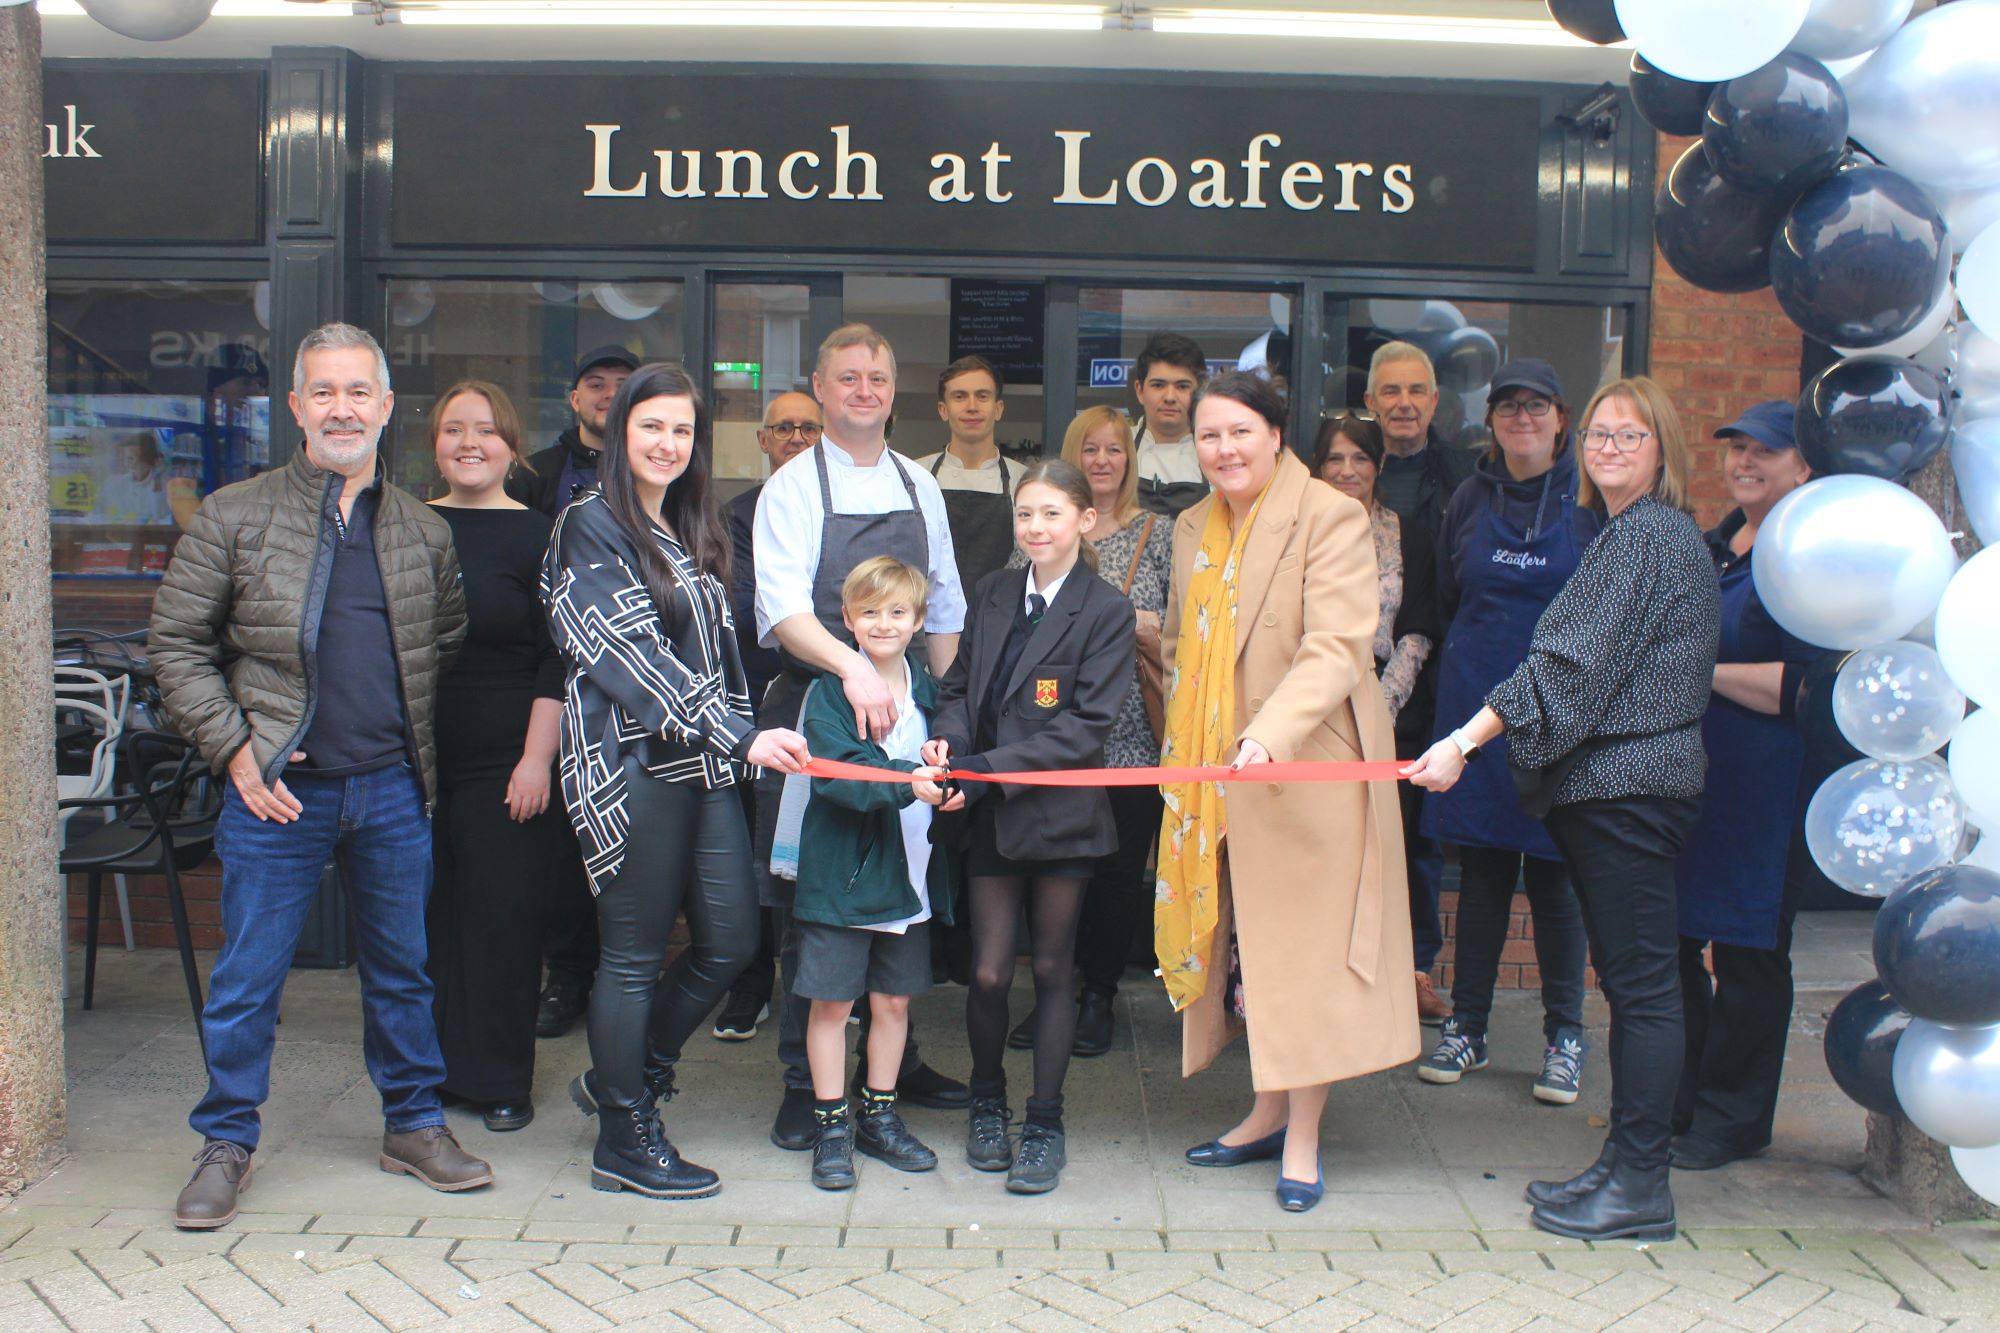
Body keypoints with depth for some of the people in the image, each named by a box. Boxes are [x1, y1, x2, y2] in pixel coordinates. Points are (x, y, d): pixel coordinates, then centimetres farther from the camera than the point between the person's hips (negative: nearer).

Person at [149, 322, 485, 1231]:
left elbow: (449, 646, 19)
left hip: (392, 789, 3)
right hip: (279, 788, -2)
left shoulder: (423, 532, 8)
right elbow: (176, 644, 1)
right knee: (247, 978, 4)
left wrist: (419, 743, 9)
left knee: (402, 968, 12)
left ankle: (414, 1124, 28)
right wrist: (235, 749, -8)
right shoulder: (234, 517, 0)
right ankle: (225, 1146, 20)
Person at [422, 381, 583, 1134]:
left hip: (504, 764, -3)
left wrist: (537, 759, -12)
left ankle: (500, 1081, 13)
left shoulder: (537, 537, -2)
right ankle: (433, 1068, 20)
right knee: (425, 914, 6)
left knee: (502, 917, 0)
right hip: (415, 756, 4)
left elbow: (557, 663, -5)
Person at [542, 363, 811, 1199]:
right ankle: (625, 1142, 14)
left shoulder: (695, 531, 18)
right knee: (634, 955, 1)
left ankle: (619, 1077, 28)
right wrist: (741, 737, -23)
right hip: (632, 765, -8)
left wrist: (740, 739, 14)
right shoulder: (591, 526, -7)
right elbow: (630, 652, -18)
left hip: (704, 766, 8)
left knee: (730, 940, 7)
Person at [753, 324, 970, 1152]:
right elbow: (782, 607, -18)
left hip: (905, 716, 4)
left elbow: (944, 610, 15)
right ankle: (803, 1084, 11)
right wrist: (854, 667, -34)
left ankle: (896, 1062, 26)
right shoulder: (793, 488, -4)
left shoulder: (921, 489, 11)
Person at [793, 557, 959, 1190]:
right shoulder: (829, 692, -8)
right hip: (842, 871, -4)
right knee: (832, 1000, 3)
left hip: (910, 873, 5)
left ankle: (880, 1118, 28)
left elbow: (948, 762, 11)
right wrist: (907, 782, -33)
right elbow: (836, 774, -20)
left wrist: (949, 779, -13)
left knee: (895, 999, 13)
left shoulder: (928, 691, 7)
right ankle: (832, 1126, 16)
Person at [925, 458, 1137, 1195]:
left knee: (1051, 969, 7)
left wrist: (992, 765, -19)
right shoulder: (993, 595, 9)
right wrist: (948, 740, -11)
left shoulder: (1106, 610, -6)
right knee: (989, 973, 3)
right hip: (990, 814, 3)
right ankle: (987, 1102, 27)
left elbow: (1087, 724, -13)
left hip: (1059, 810, -3)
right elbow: (959, 684, 11)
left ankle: (1045, 1124, 20)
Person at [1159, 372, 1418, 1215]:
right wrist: (1181, 750, 13)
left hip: (1307, 769, -6)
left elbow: (1336, 647, -21)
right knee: (1243, 945, 11)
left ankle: (1302, 1139, 9)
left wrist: (1271, 733, -33)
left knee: (1305, 947, -1)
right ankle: (1267, 1114, 24)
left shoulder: (1331, 518, -10)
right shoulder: (1193, 529, 12)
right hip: (1216, 778, 6)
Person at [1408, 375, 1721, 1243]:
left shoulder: (1648, 535, -12)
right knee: (1628, 978, 12)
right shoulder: (1644, 534, 19)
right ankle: (1625, 1164, 20)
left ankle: (1641, 1186, 2)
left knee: (1641, 983, -5)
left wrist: (1467, 741, -20)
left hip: (1626, 787, -10)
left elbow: (1572, 662, -19)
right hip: (1616, 780, 10)